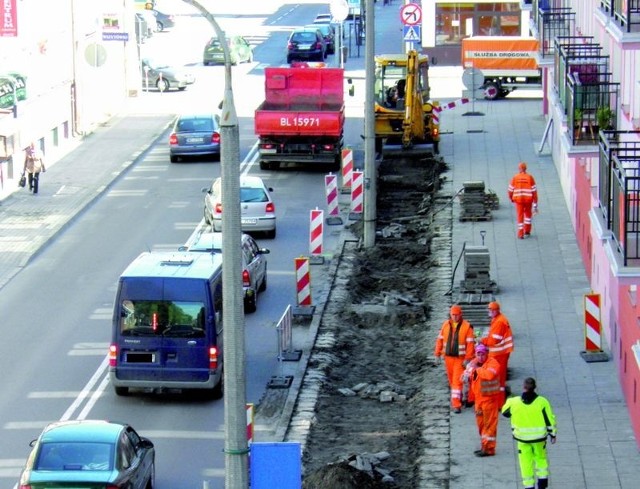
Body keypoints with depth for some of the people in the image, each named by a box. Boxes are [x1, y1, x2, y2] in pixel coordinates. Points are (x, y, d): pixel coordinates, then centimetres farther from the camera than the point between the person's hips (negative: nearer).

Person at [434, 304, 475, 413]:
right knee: (452, 380, 15)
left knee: (457, 380, -9)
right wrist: (438, 353, 5)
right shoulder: (446, 325, 4)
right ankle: (457, 398, 34)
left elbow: (470, 343, -12)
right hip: (448, 357, 5)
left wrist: (467, 358, -16)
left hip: (460, 358, -5)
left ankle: (456, 404, -11)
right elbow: (440, 339, 9)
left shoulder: (467, 326, -10)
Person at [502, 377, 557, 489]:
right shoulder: (542, 402, -14)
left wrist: (508, 401, 24)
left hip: (522, 438, 0)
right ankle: (543, 478, 20)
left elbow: (505, 412, 6)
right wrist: (552, 434, 7)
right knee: (540, 457, 23)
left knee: (526, 461, 11)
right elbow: (550, 420, -6)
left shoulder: (514, 402, -14)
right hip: (539, 437, 1)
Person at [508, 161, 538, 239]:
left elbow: (510, 190, 1)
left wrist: (511, 198, 24)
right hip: (528, 199, 1)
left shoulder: (515, 178, -4)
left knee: (520, 216, 8)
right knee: (528, 213, 25)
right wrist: (535, 205, -1)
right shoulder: (530, 177, -4)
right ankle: (527, 231, 26)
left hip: (518, 199, -1)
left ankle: (520, 234, 3)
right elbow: (534, 191, -5)